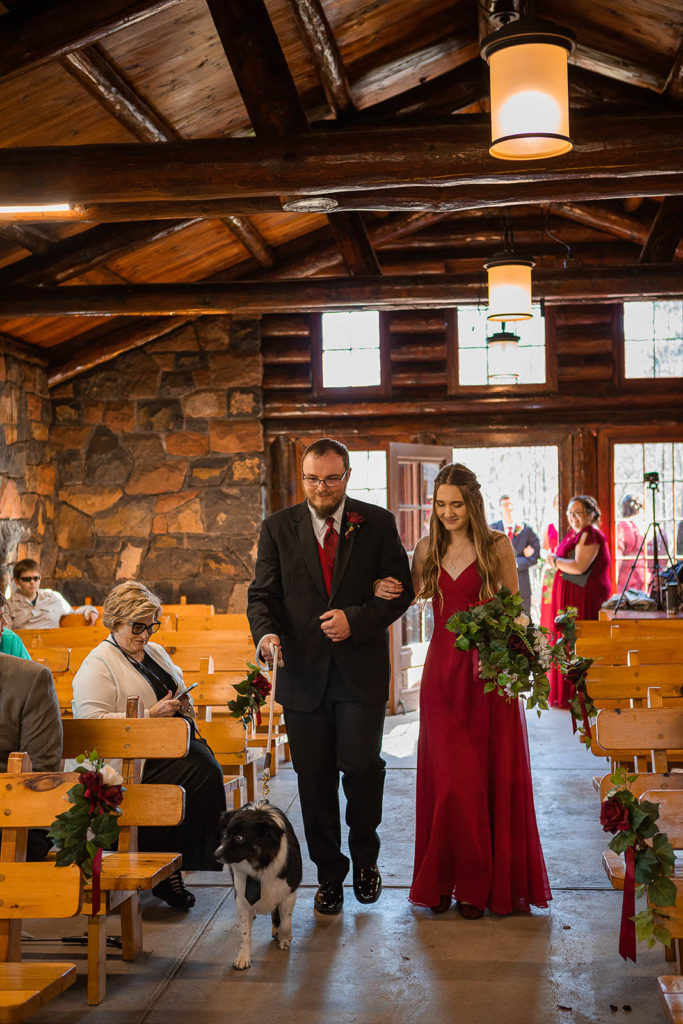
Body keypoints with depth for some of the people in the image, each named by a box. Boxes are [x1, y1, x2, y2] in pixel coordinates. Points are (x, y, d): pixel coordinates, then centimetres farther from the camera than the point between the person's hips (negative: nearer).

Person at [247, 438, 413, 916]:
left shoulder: (378, 523, 3)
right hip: (302, 672, 2)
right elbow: (263, 594, 4)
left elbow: (401, 589, 2)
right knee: (314, 778, 7)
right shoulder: (278, 528, 5)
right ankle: (329, 873, 23)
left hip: (361, 670, -1)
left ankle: (366, 858, 19)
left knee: (361, 766, -8)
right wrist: (267, 632, -17)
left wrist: (355, 620, -13)